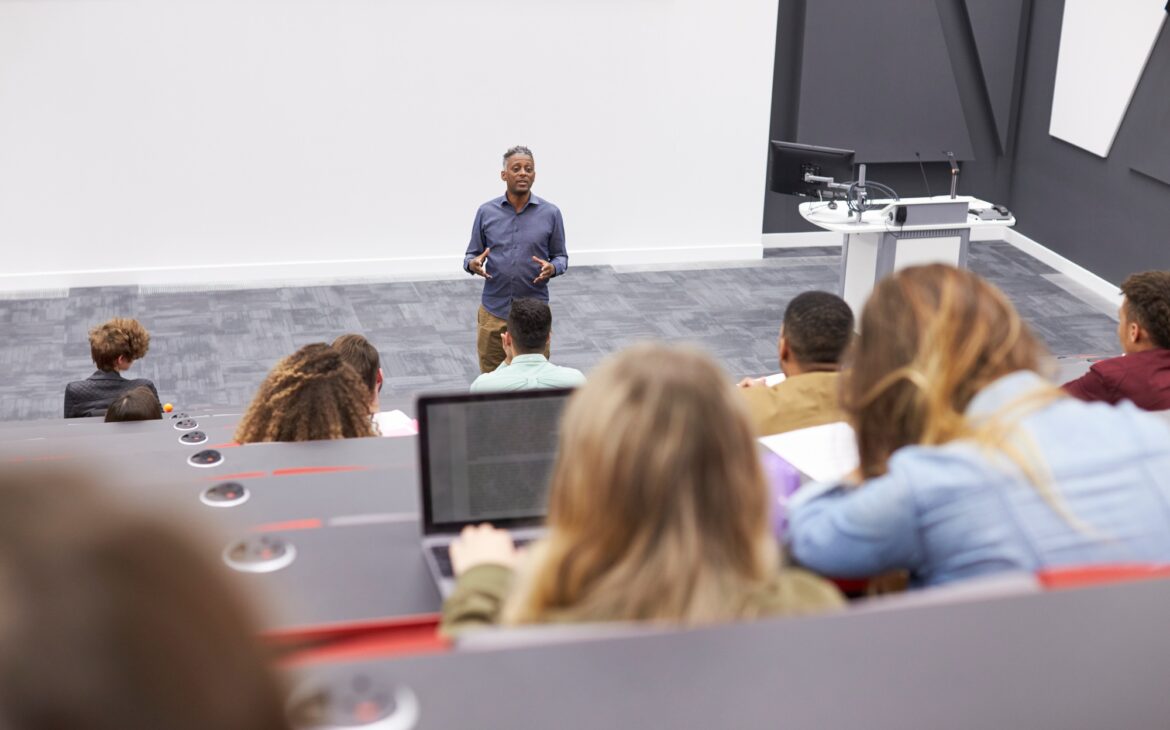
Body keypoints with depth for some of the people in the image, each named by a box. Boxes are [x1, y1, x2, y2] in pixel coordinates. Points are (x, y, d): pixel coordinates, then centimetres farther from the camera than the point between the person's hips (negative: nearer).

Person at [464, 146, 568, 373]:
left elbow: (561, 256, 5)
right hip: (493, 311, 1)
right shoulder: (486, 212, 1)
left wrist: (552, 268, -18)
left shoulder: (550, 213, -2)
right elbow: (471, 255, 7)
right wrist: (473, 264, -17)